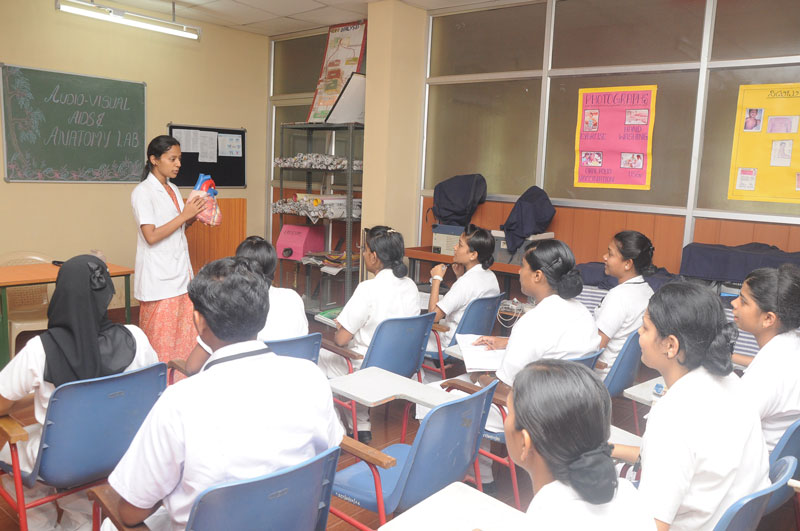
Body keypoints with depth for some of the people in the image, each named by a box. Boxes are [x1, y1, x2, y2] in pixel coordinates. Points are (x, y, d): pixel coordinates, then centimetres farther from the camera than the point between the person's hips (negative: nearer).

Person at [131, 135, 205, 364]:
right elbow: (151, 236, -17)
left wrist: (194, 214, 2)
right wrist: (184, 216, -16)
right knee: (161, 341, -2)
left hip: (180, 273, 7)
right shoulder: (143, 192, -9)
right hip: (159, 278, -7)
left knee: (184, 337, 6)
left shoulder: (173, 190, 14)